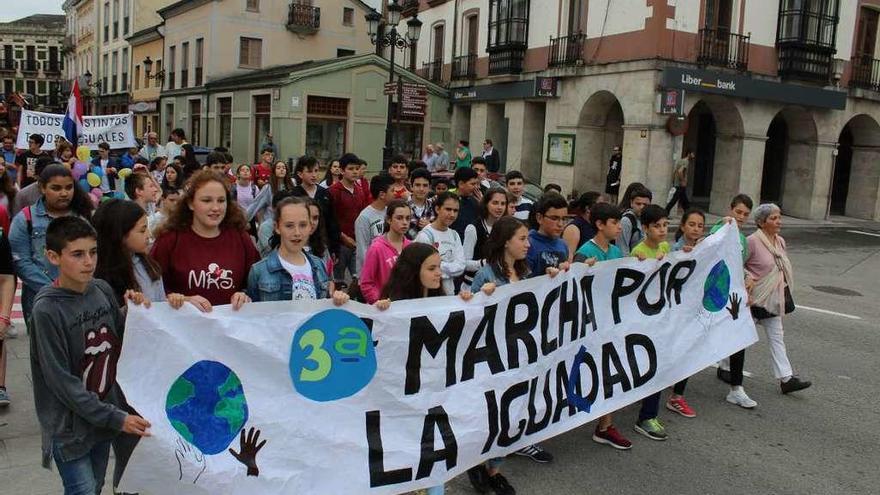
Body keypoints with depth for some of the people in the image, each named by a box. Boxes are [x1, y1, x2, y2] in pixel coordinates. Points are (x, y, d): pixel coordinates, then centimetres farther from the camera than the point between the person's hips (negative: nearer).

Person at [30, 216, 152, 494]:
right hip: (70, 424, -5)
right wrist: (114, 417, -19)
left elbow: (120, 344, 8)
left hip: (105, 415, 6)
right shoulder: (47, 309, -18)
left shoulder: (102, 290, -2)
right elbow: (61, 380, -18)